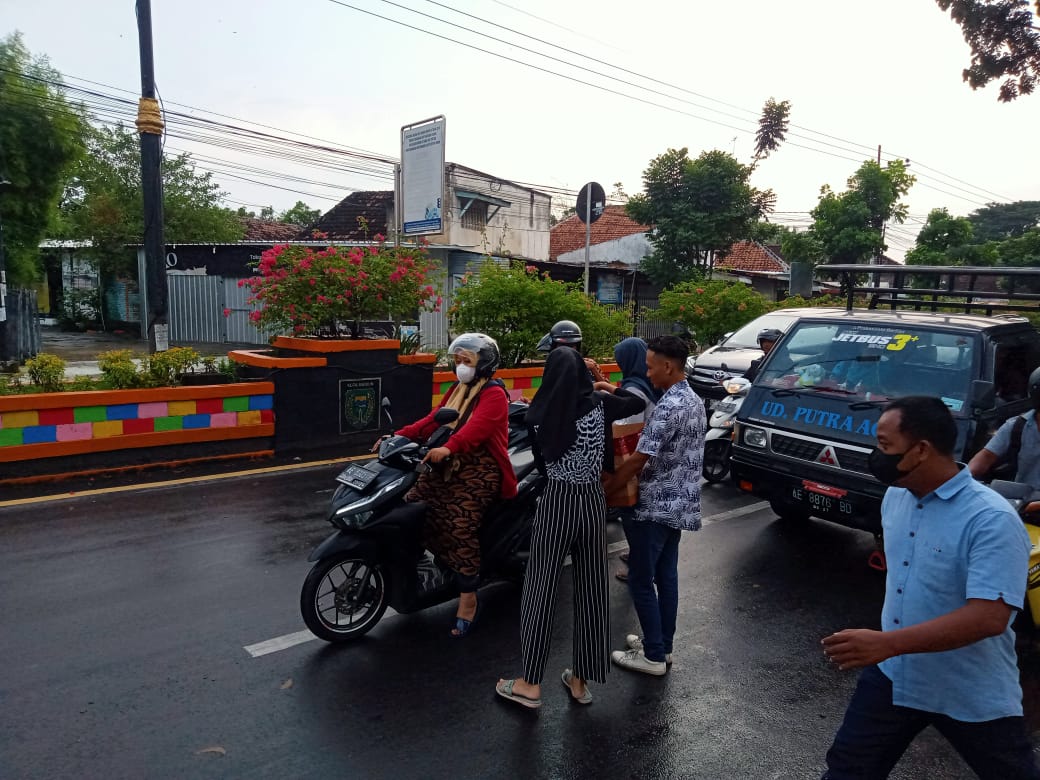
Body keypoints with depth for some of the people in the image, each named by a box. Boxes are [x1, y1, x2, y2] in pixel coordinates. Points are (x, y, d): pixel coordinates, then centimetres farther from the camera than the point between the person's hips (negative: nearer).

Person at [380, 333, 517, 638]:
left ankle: (468, 595, -8)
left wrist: (448, 448, -43)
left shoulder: (494, 394, -9)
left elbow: (476, 427, -27)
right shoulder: (457, 390, 20)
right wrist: (400, 436, -5)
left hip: (480, 468, -8)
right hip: (450, 464, 8)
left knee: (460, 525, -21)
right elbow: (433, 420, 10)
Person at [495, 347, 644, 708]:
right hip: (593, 503, 2)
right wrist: (608, 391, 24)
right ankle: (580, 680, 25)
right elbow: (638, 402, 10)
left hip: (556, 504, -2)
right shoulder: (598, 405, -7)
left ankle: (530, 684, 18)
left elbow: (540, 461, 6)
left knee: (541, 590, 9)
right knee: (591, 591, 12)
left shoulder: (538, 414, -7)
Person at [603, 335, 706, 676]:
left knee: (641, 580, 2)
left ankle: (653, 656, 11)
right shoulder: (695, 401, 8)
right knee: (667, 575, 17)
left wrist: (603, 487, -13)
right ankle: (663, 644, 28)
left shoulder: (669, 407, -23)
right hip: (680, 503, 9)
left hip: (656, 506, -9)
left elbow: (639, 459, -23)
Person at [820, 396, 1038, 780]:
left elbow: (989, 617, -32)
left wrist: (887, 642, -38)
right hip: (893, 675, 6)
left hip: (972, 695, -6)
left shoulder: (992, 520, -25)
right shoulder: (895, 497, -1)